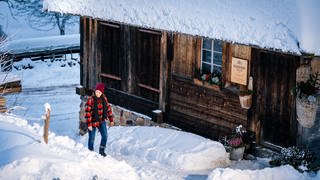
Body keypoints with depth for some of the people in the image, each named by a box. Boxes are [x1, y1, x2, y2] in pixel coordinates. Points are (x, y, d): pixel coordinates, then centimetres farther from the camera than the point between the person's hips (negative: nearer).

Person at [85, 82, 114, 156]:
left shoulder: (104, 99, -1)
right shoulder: (90, 99, -17)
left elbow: (108, 109, 10)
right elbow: (87, 112, -18)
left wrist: (111, 120, 10)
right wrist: (89, 124, -20)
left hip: (102, 121, 4)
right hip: (93, 122, -4)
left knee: (105, 136, -3)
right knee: (92, 138, 7)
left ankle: (101, 150, 17)